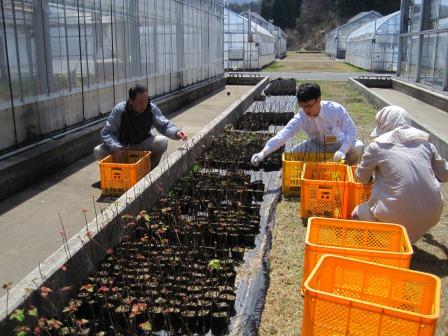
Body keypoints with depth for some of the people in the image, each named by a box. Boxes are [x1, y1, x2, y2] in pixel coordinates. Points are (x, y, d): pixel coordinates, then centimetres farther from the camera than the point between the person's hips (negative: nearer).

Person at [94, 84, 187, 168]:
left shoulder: (152, 109, -14)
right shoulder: (119, 110, -20)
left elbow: (164, 125, -8)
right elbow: (106, 132, -20)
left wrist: (176, 132, -31)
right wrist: (115, 148, -38)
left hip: (143, 144, 1)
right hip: (122, 146, -1)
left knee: (162, 141, -28)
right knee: (98, 152, -25)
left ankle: (151, 168, -4)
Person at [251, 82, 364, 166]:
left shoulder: (336, 109, -27)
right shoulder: (301, 118, -23)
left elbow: (351, 131, -23)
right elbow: (282, 135, -34)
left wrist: (342, 150, -42)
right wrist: (263, 153, -50)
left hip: (338, 145, -1)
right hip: (316, 146, 2)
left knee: (358, 147, -30)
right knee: (295, 153, -24)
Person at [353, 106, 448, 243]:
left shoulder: (378, 146, -1)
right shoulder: (424, 142, 8)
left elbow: (361, 177, 11)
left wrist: (373, 176, 32)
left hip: (399, 216, -3)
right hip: (432, 216, 4)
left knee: (357, 213, 20)